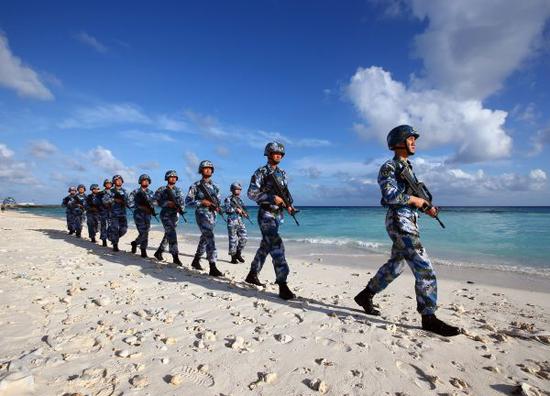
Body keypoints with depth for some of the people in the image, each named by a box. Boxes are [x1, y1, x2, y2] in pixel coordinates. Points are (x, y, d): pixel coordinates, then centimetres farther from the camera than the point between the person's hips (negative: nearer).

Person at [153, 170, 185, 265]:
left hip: (175, 215, 5)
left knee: (168, 235, 11)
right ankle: (175, 256, -17)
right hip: (165, 215, -5)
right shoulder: (161, 189, -1)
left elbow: (182, 203, 7)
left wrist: (181, 208, -15)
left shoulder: (178, 190, 12)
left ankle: (158, 252, 28)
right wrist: (167, 203, -19)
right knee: (172, 234, -17)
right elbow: (155, 201, -8)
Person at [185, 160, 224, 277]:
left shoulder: (214, 186, 15)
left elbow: (218, 200, 20)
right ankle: (213, 268, -19)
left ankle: (196, 261, 33)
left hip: (212, 215, 7)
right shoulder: (196, 186, -2)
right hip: (202, 214, -6)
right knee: (210, 239, -17)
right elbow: (188, 201, -5)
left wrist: (218, 207, -2)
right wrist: (202, 202, -17)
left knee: (204, 239, 14)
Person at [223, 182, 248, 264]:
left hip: (240, 221, 6)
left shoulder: (239, 199, 17)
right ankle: (233, 257, 8)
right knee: (233, 239, -2)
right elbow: (227, 209, -13)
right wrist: (236, 209, -21)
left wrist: (244, 213, 4)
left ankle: (238, 254, 18)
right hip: (232, 221, -6)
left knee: (243, 238, 1)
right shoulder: (228, 199, -2)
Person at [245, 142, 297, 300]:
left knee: (266, 246, 15)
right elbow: (251, 193, -14)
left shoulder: (282, 174, 14)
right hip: (266, 214, -7)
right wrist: (272, 197, -22)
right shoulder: (261, 172, -7)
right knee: (277, 246, -16)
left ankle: (252, 275, 31)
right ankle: (282, 286, -15)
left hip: (278, 214, 8)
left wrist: (288, 205, 1)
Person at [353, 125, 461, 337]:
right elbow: (390, 196, -22)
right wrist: (416, 200, -13)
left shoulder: (407, 167, 19)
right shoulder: (388, 167, -9)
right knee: (424, 269, -10)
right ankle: (429, 318, -1)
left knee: (395, 266, 18)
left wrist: (426, 207, 6)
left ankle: (365, 295, 31)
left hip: (409, 223, 10)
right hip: (399, 223, -10)